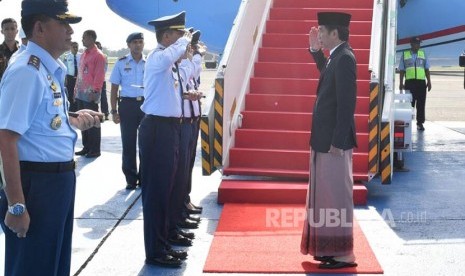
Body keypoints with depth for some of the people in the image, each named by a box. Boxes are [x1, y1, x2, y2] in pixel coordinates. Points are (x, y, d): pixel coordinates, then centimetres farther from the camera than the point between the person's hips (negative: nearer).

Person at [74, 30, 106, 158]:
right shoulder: (83, 55, 17)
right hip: (81, 94, 8)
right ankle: (86, 147, 19)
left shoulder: (98, 55, -8)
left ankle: (95, 149, 3)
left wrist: (95, 91, -19)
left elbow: (99, 75, -14)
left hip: (91, 95, -8)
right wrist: (76, 89, 17)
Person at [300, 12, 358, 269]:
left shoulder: (344, 58, -18)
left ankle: (342, 254, 7)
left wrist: (338, 141, -23)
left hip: (335, 140, -10)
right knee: (328, 194, 16)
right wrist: (315, 50, 24)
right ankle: (330, 248, 27)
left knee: (336, 195, -2)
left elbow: (347, 103, -23)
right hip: (327, 138, 10)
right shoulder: (337, 57, 11)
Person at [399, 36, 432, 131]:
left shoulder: (423, 54, 14)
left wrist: (429, 81, 6)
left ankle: (420, 123, 5)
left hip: (421, 82, 2)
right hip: (409, 82, -2)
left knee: (421, 103, 1)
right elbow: (401, 70, 7)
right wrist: (401, 83, 1)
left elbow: (427, 69, 13)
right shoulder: (404, 54, 8)